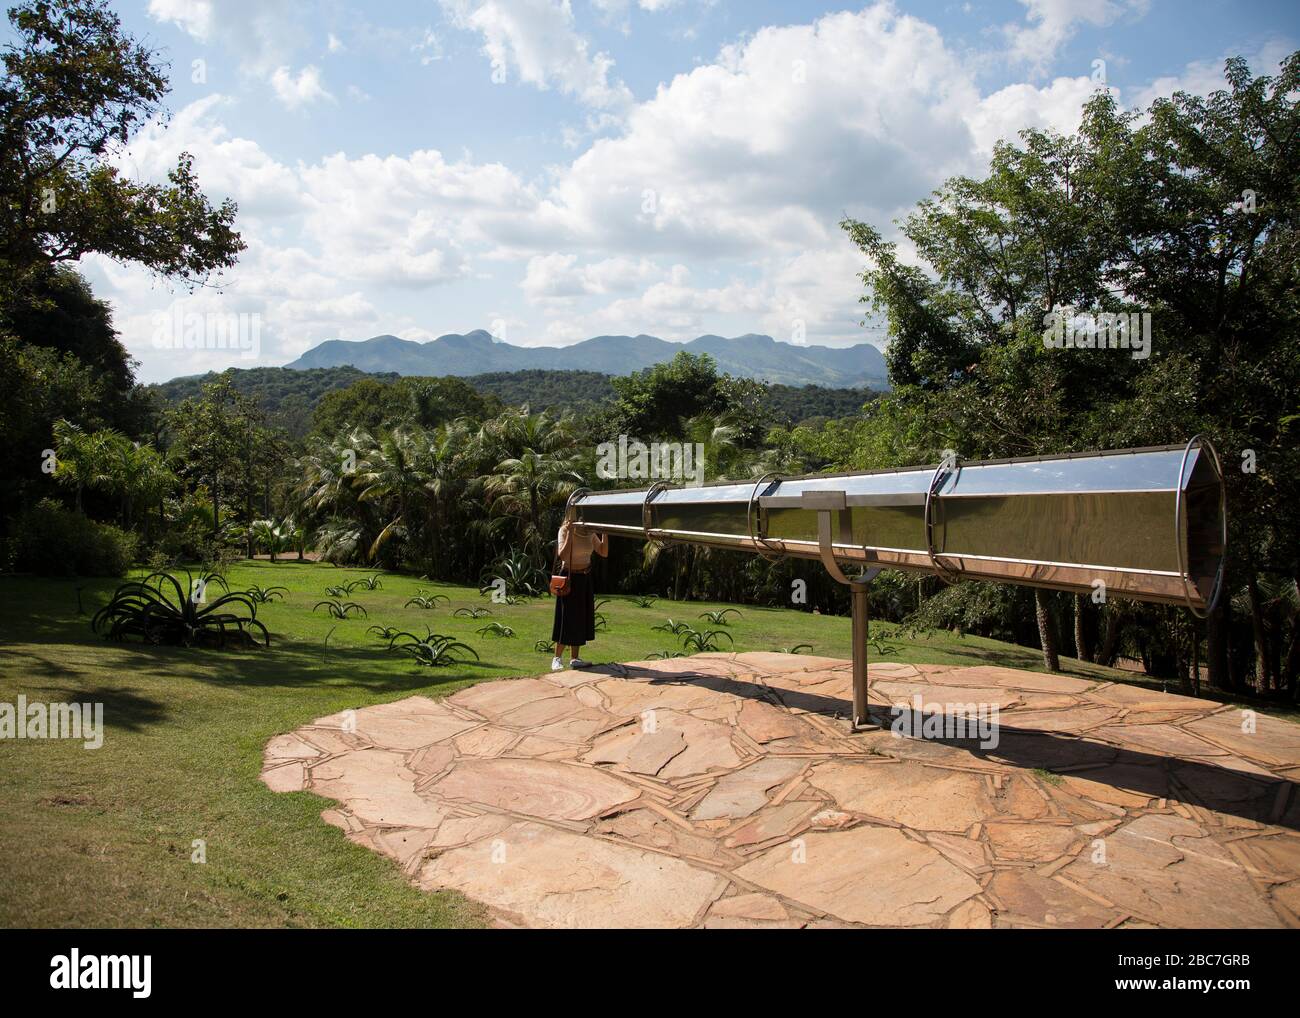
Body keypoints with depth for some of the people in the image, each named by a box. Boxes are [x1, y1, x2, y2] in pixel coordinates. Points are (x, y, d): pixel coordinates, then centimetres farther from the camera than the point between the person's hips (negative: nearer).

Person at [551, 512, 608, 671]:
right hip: (569, 578, -6)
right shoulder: (564, 530, -13)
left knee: (582, 617, 8)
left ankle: (574, 658, 16)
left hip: (585, 578, 6)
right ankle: (557, 658, 5)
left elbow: (604, 552, 4)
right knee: (566, 618, -4)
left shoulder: (590, 532, 3)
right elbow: (563, 555, -26)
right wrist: (570, 532, -28)